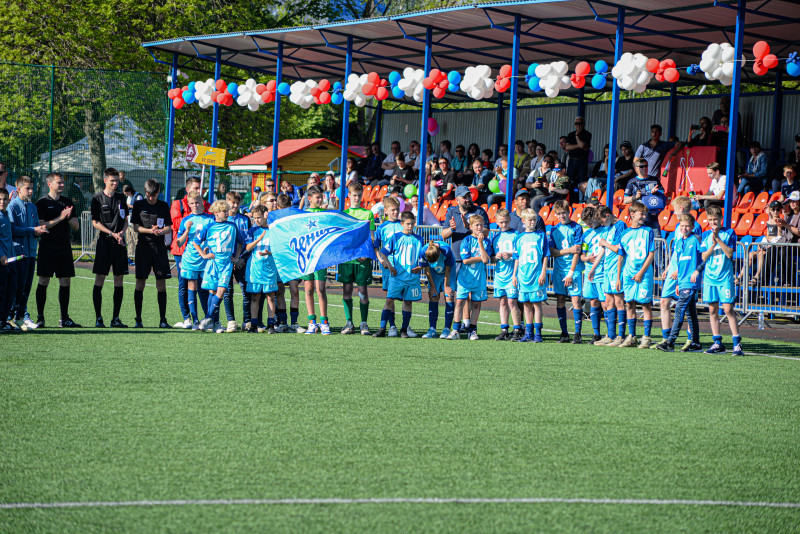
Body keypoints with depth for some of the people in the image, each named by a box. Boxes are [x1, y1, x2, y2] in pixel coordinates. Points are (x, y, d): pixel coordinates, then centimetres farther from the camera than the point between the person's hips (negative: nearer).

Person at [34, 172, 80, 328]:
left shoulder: (67, 202, 14)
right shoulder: (42, 202, -2)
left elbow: (76, 226, 13)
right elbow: (41, 225, -11)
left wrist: (69, 217, -8)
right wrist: (60, 218, -16)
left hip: (65, 246, 5)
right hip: (48, 246, -5)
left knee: (65, 282, 4)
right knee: (44, 281, -3)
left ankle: (64, 318, 9)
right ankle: (40, 318, 2)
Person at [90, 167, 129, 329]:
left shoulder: (121, 198, 13)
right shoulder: (97, 199, 0)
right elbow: (95, 223, -3)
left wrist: (121, 232, -4)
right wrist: (112, 233, -12)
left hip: (120, 243, 4)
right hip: (104, 241, -4)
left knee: (119, 279, 2)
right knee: (100, 279, -5)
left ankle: (116, 318, 6)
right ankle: (98, 318, 0)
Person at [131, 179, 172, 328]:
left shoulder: (164, 206, 10)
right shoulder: (139, 205, 5)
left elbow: (169, 227, 8)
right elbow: (135, 227, 1)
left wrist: (161, 231, -14)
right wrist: (150, 230, -16)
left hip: (159, 246, 1)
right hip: (144, 245, -1)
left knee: (161, 283, -2)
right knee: (140, 282, -2)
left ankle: (163, 320, 2)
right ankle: (138, 319, 4)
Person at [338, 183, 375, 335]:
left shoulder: (368, 214, 8)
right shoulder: (343, 214, 13)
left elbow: (371, 237, 5)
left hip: (363, 257, -2)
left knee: (363, 290, -2)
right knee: (346, 290, 1)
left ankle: (364, 323, 3)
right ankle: (349, 323, 7)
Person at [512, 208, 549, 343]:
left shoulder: (540, 236, 2)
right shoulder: (520, 238, 11)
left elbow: (545, 256, 1)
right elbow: (517, 258, 16)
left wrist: (543, 273, -6)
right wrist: (514, 274, 11)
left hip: (537, 275, -4)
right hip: (523, 275, 4)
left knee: (537, 303, -4)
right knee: (526, 304, 6)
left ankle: (538, 333, -1)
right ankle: (529, 333, 12)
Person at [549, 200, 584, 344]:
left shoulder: (576, 228, -3)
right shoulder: (555, 230, 10)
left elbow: (577, 252, -8)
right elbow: (552, 252, 3)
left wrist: (571, 273, -12)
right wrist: (569, 250, -12)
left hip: (574, 269, -4)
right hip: (559, 269, 4)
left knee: (576, 299, -9)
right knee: (560, 300, 3)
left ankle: (578, 334, -6)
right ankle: (564, 334, 10)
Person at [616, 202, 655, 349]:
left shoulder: (648, 232, 1)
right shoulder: (625, 234, 8)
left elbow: (651, 254, -3)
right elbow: (621, 257, 12)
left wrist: (641, 272, -10)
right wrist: (618, 277, 9)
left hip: (644, 274, -3)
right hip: (628, 274, 3)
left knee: (646, 304, -5)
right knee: (630, 304, 6)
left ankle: (647, 338, -2)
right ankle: (631, 337, 14)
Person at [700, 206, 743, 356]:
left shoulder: (729, 233, 1)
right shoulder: (706, 235, 11)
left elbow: (729, 253, -9)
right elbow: (704, 257, 4)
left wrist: (718, 239, -15)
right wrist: (713, 245, -12)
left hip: (725, 277, -4)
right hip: (709, 277, 4)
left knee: (728, 309, -10)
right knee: (713, 310, 4)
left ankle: (737, 343, -8)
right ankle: (717, 343, 11)